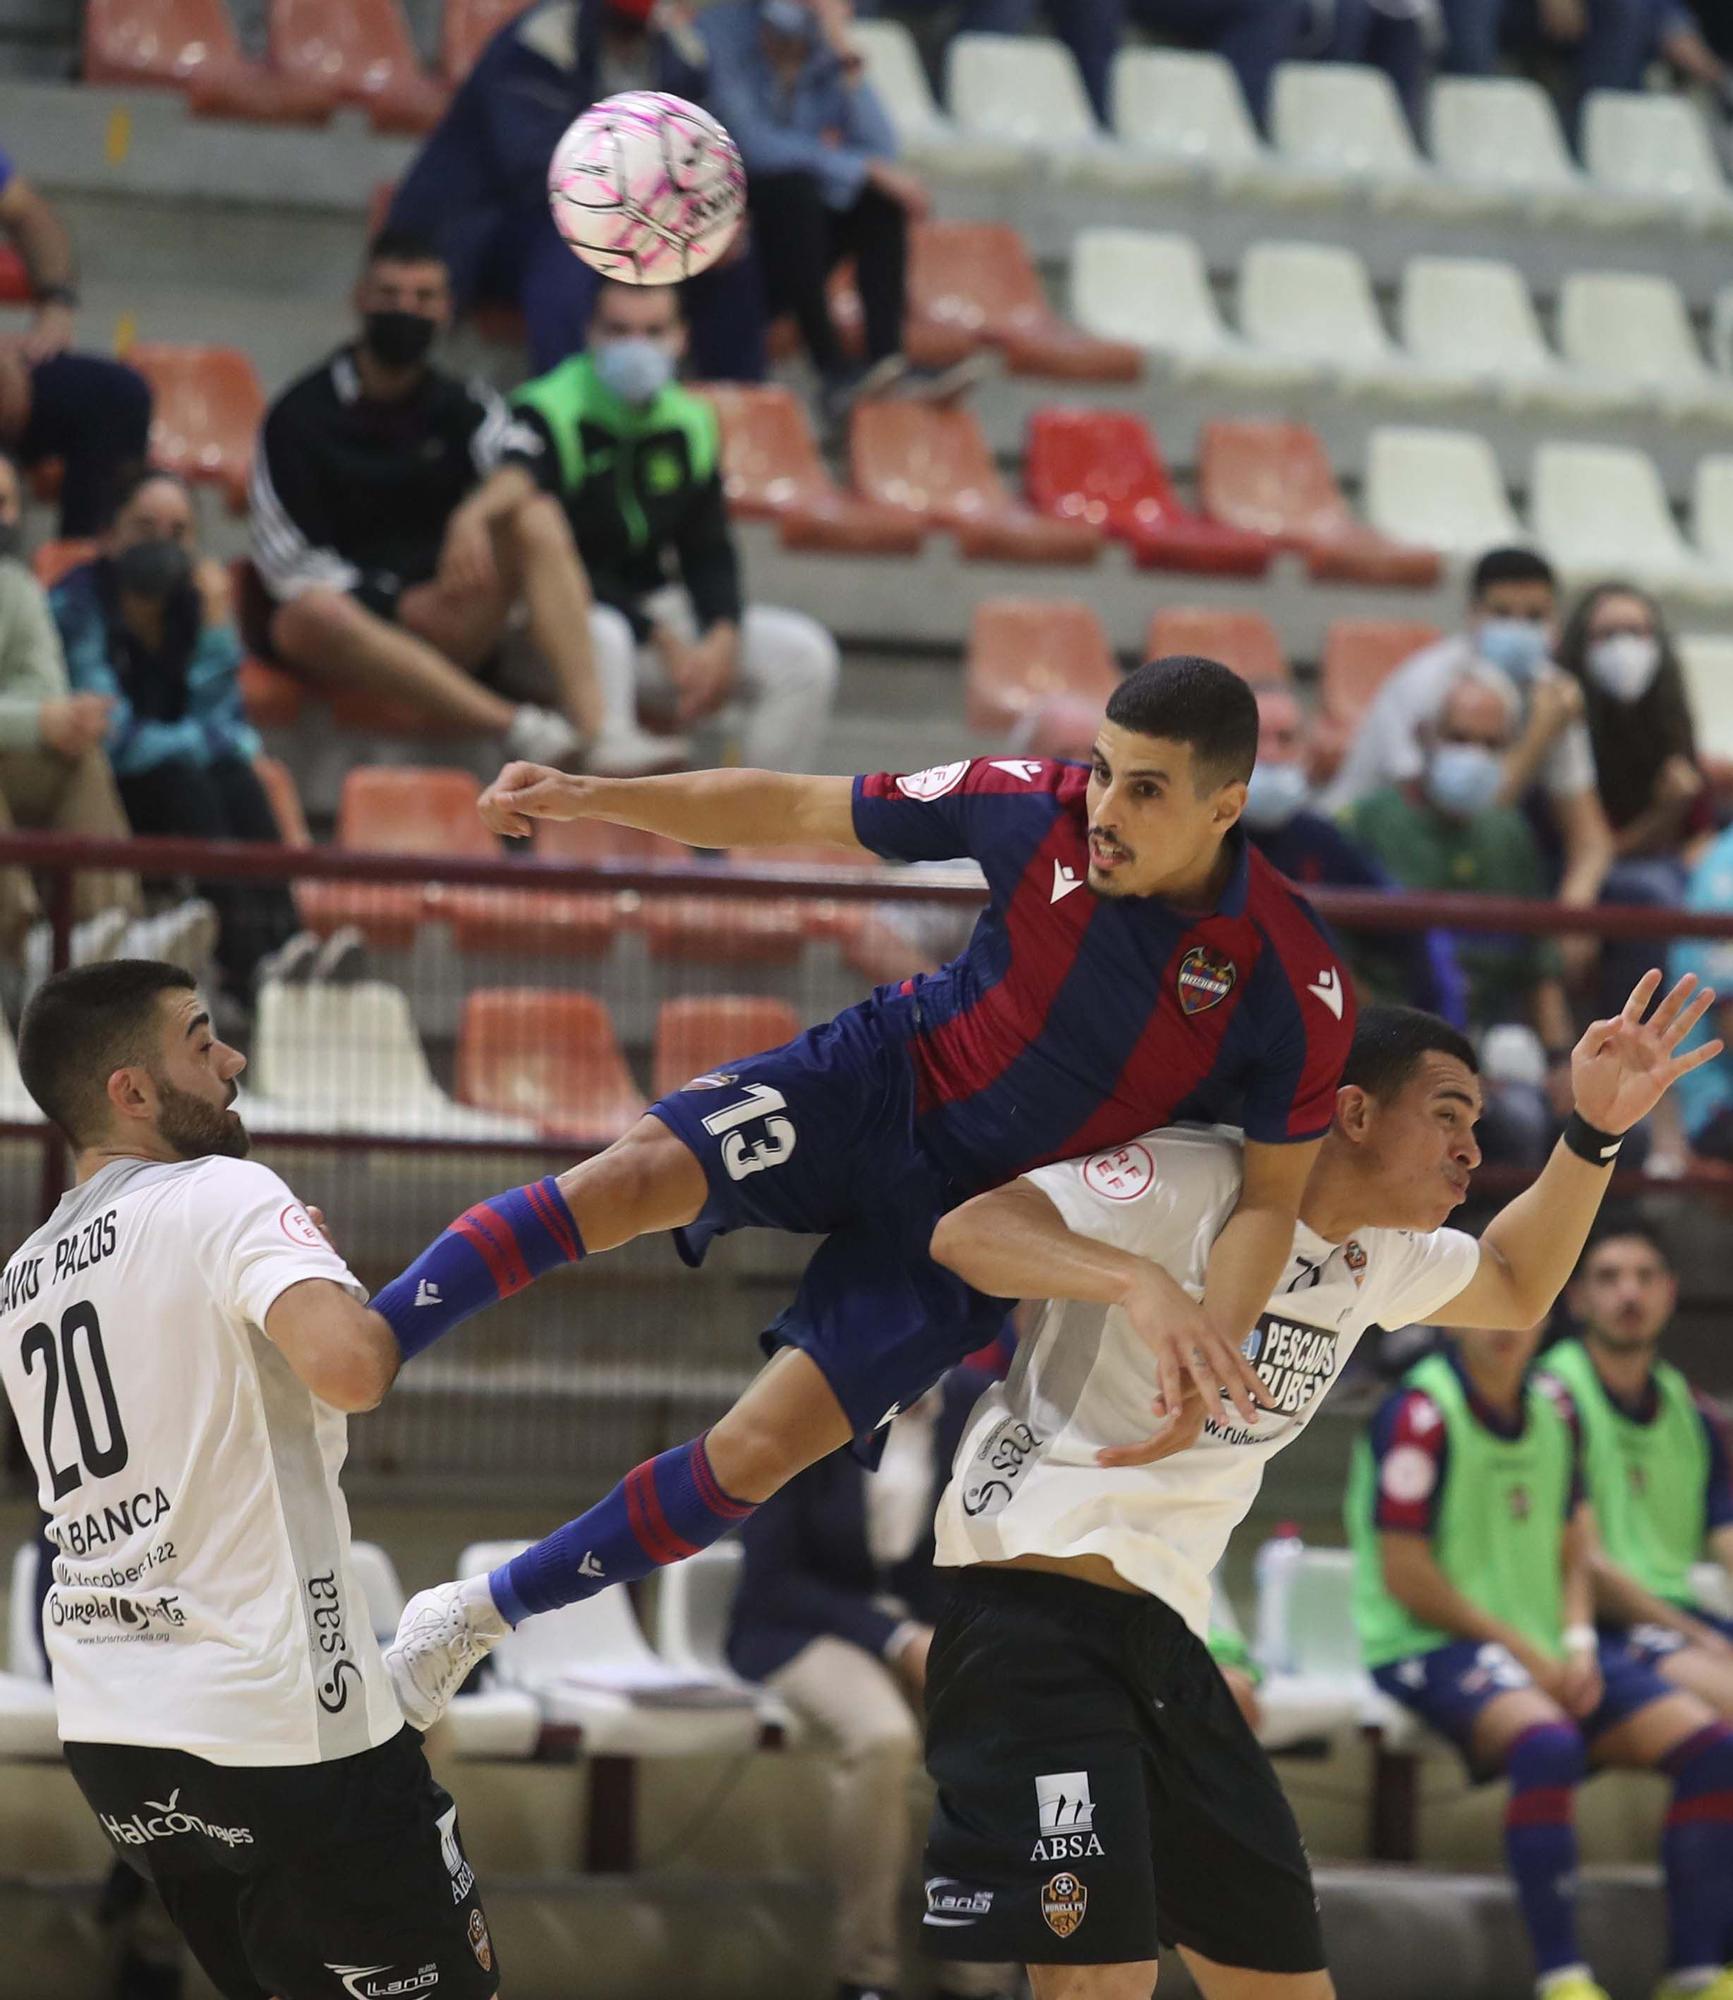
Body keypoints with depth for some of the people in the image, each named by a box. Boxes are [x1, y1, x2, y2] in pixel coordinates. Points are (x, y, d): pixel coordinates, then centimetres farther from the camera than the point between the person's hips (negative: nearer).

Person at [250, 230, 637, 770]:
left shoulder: (461, 406, 12)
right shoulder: (300, 416, 1)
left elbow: (520, 469, -10)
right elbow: (289, 563, -5)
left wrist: (473, 516, -31)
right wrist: (406, 605, -13)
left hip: (437, 622, 3)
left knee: (537, 520, -18)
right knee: (316, 616, -39)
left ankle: (590, 726, -36)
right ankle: (519, 728, -46)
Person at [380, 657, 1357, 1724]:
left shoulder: (1297, 985, -22)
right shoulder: (1040, 809, -17)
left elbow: (1272, 1195, -11)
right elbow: (792, 811, -5)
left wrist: (1210, 1329, -31)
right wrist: (594, 796, -13)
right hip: (882, 1080, 1)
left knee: (757, 1453, -10)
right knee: (634, 1176, -26)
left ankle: (486, 1612, 7)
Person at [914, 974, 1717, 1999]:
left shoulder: (1380, 1255, 14)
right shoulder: (1187, 1182, -13)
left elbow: (1515, 1288, 34)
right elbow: (965, 1229, -26)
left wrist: (1596, 1133, 17)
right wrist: (1140, 1282, -44)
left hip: (1165, 1633, 9)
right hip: (1039, 1598, -9)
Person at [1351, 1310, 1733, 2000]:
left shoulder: (1555, 1412, 12)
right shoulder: (1418, 1415, -12)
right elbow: (1404, 1575, -14)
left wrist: (1578, 1644, -1)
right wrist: (1524, 1653, -13)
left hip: (1547, 1652, 8)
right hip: (1431, 1650, -8)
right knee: (1548, 1742, -38)